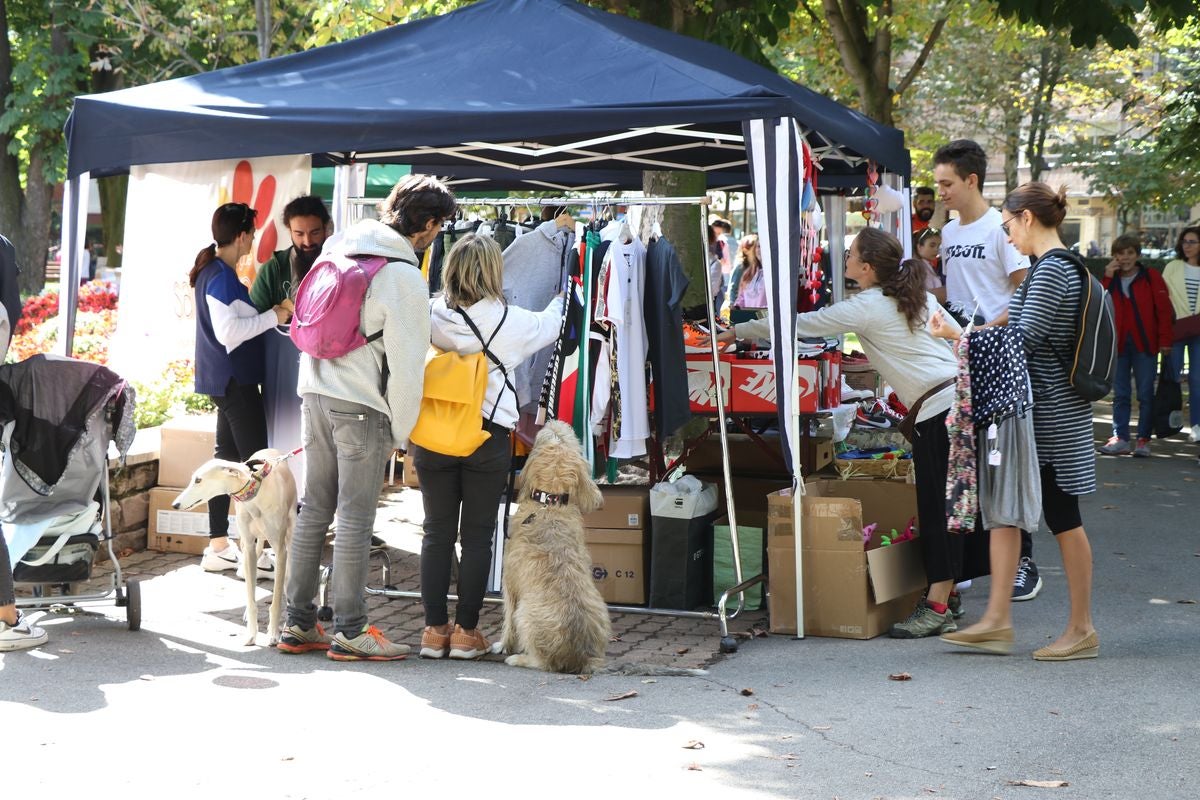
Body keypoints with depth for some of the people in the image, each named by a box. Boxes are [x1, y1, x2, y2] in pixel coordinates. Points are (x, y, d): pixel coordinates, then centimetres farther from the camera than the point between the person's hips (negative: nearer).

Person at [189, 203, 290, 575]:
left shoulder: (213, 271, 13)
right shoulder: (222, 276, -18)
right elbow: (228, 331, -24)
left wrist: (266, 313, 13)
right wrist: (272, 316, -18)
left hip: (226, 379, 10)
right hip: (236, 380, -10)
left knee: (227, 457, 13)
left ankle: (218, 547, 17)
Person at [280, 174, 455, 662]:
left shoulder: (341, 249, 10)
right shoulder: (404, 276, -13)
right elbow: (406, 363, -12)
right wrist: (402, 431, -3)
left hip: (315, 391, 8)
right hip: (362, 406, -8)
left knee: (314, 511, 12)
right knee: (356, 520, -2)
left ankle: (297, 624, 17)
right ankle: (348, 633, 2)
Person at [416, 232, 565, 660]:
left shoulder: (431, 314, -5)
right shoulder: (508, 320, -9)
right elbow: (549, 324, 12)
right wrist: (561, 296, 34)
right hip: (487, 437, -2)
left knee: (437, 532, 9)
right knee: (477, 535, 7)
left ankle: (434, 630, 11)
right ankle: (466, 632, 9)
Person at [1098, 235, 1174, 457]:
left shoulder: (1151, 278, 0)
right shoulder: (1110, 280, 12)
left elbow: (1164, 310, -3)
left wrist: (1165, 340, -10)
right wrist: (1108, 278, -8)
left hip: (1145, 344, -3)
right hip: (1118, 344, 3)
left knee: (1145, 394, 0)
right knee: (1120, 394, 5)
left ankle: (1143, 439, 5)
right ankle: (1120, 438, 8)